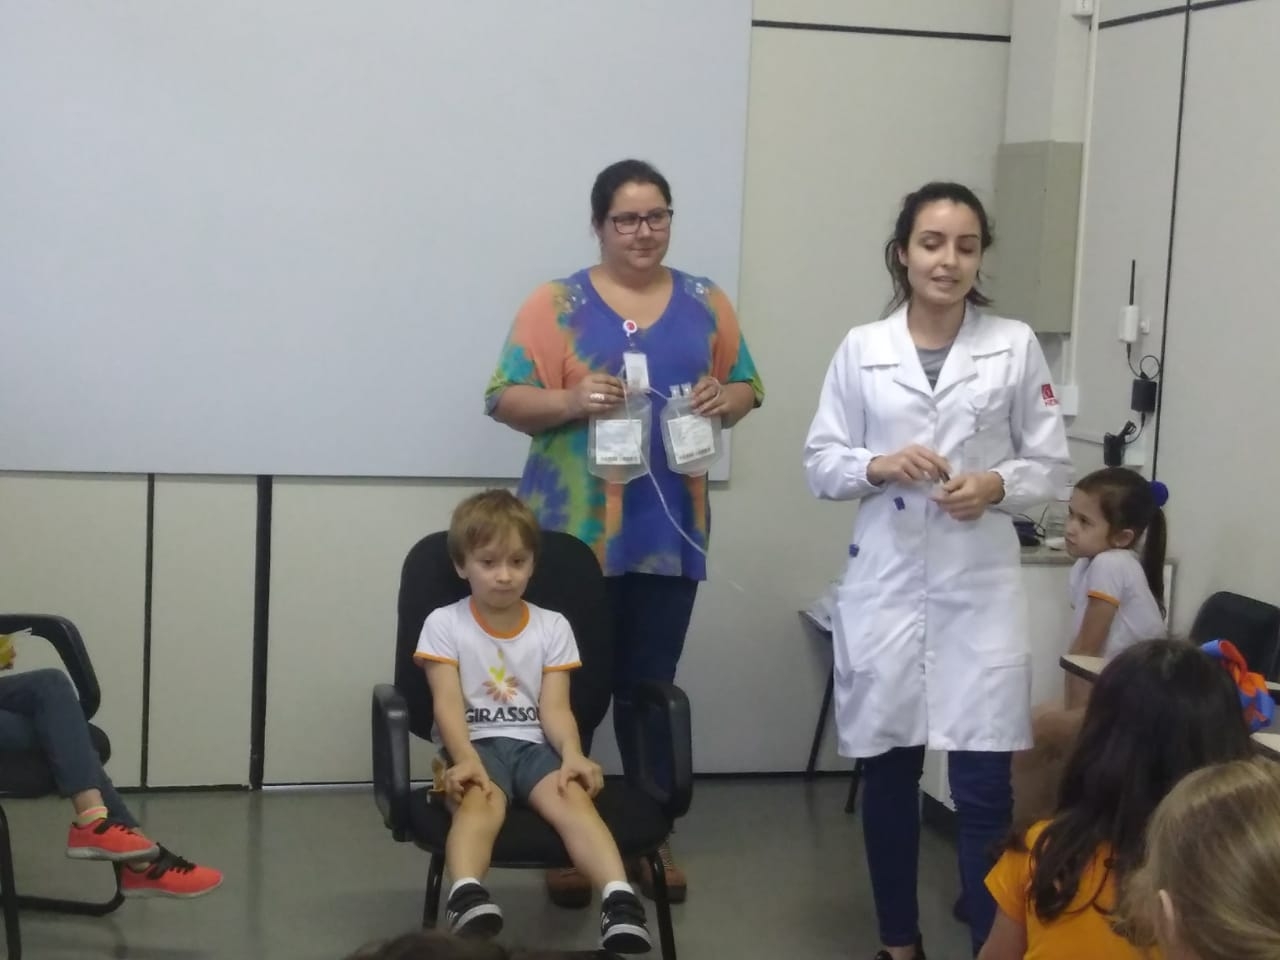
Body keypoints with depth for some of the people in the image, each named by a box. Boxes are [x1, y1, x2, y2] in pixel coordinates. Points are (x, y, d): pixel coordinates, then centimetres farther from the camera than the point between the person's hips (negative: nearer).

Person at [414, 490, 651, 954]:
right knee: (479, 803, -37)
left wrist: (572, 755, -19)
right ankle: (466, 897, -63)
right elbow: (448, 703, -6)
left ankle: (619, 901, -54)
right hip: (476, 745, -1)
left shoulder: (552, 627, 12)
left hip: (535, 744, 2)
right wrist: (465, 758, -25)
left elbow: (555, 706, 2)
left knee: (574, 798, -32)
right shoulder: (444, 624, 5)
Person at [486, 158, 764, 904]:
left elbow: (746, 386, 15)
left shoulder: (706, 302, 10)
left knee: (651, 685, 9)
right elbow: (505, 398, -4)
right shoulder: (557, 303, -1)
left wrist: (725, 400, -8)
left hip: (671, 530, 3)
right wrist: (571, 401, -22)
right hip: (575, 532, -3)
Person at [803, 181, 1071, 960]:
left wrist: (998, 485, -14)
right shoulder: (862, 348, 4)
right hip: (886, 582, 2)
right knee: (888, 772, 11)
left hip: (980, 585, -1)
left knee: (984, 785, -6)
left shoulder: (1016, 345, 2)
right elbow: (821, 463, 5)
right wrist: (880, 466, -14)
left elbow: (1051, 464, 5)